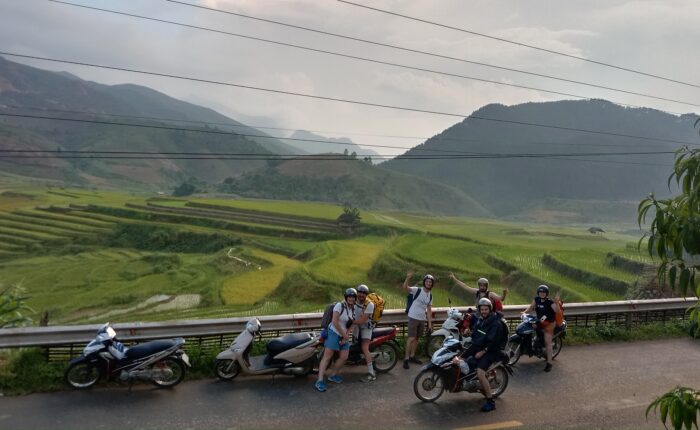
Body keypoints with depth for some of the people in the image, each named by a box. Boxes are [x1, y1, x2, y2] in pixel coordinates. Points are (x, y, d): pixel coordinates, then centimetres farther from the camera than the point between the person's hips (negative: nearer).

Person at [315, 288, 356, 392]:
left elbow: (350, 325, 10)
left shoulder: (353, 309, 8)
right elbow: (335, 322, -18)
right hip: (334, 333, -7)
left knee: (344, 357, 3)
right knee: (327, 356, -11)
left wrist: (346, 336, -3)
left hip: (343, 336, 7)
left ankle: (332, 375, 21)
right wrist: (344, 334, -12)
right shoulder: (339, 305, -14)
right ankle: (320, 380, -13)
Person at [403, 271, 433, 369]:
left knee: (417, 338, 14)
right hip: (413, 318, -6)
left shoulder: (430, 296, 9)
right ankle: (406, 358, -2)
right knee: (411, 338, -9)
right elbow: (405, 287, -28)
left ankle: (412, 356, 27)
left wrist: (430, 323, 10)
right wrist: (408, 278, -46)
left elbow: (429, 310, 14)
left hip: (422, 319, 6)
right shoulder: (417, 290, -10)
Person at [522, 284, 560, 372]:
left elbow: (557, 311, -27)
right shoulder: (536, 299, -1)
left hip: (549, 323, -7)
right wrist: (525, 312, -6)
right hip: (539, 322, 7)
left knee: (548, 343, -8)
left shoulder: (550, 302, -18)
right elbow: (531, 307, 9)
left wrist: (557, 302, -42)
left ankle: (549, 363, -4)